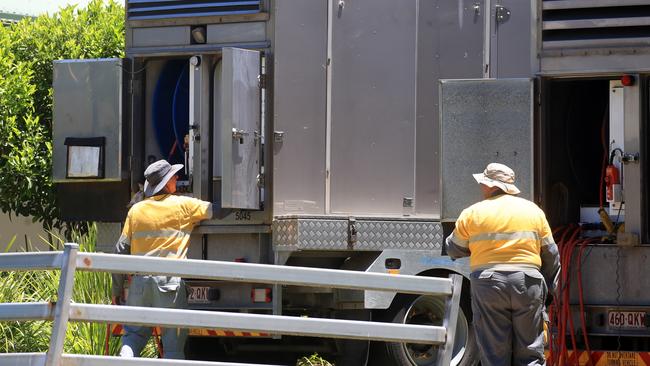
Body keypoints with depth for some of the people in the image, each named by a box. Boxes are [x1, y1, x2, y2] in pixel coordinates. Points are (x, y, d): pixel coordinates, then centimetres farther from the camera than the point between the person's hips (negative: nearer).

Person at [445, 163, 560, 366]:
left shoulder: (472, 213, 1)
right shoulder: (534, 210, 10)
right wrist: (547, 287, 21)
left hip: (489, 283, -2)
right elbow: (550, 254, 12)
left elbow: (454, 249, 10)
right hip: (528, 284, 2)